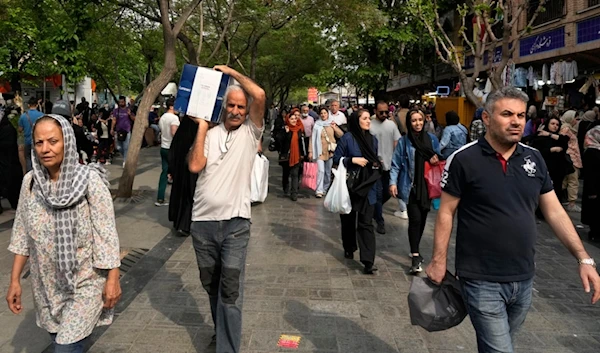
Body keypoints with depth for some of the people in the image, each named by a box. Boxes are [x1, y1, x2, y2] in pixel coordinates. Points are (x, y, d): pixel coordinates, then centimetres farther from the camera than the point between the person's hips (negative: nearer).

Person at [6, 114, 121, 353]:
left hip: (85, 282, -5)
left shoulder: (90, 181, -17)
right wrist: (15, 280, 6)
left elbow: (106, 234, -14)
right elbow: (22, 234, 6)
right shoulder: (30, 182, -3)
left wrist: (113, 279, -14)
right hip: (47, 284, 5)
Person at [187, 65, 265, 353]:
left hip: (235, 222, -3)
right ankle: (222, 330, 41)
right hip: (203, 221, 3)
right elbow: (194, 166, -11)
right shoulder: (210, 135, 5)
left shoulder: (250, 133, 0)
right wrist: (202, 126, -6)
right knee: (211, 284, 19)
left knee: (231, 290, -5)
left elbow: (259, 95, -14)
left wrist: (231, 71, -2)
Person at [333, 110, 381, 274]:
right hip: (350, 185, -2)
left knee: (366, 223, -4)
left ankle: (368, 261, -8)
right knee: (348, 219, 13)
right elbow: (336, 158, -6)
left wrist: (377, 164, -1)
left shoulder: (372, 139, 9)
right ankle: (349, 248, 36)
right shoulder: (347, 138, -7)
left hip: (367, 187, 3)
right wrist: (353, 160, -19)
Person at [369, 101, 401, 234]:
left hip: (389, 164, 4)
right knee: (378, 194, 0)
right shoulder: (370, 125, -9)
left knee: (388, 193, 12)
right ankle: (380, 222, 9)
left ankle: (374, 209, 39)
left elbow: (397, 143, 8)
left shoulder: (391, 124, 5)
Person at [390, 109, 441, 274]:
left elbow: (438, 157, 17)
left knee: (422, 218, 12)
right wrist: (393, 182, -14)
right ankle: (415, 257, -8)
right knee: (415, 218, -12)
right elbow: (396, 164, -4)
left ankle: (415, 250, 30)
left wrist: (436, 159, -6)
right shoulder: (404, 141, -3)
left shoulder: (431, 138, 6)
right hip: (411, 186, -4)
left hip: (427, 185, 4)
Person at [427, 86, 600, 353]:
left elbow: (555, 212, 7)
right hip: (482, 280, -5)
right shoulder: (464, 159, -11)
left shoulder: (534, 159, 3)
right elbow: (446, 212, -7)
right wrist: (439, 261, -8)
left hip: (524, 279, 5)